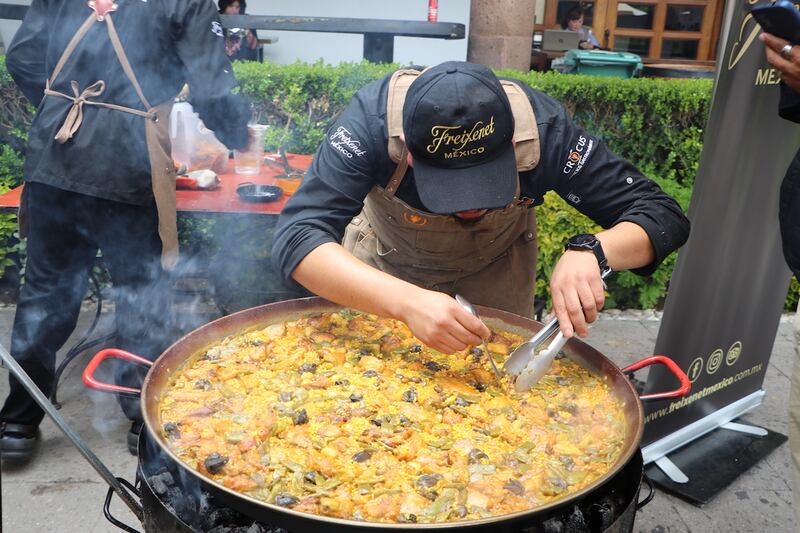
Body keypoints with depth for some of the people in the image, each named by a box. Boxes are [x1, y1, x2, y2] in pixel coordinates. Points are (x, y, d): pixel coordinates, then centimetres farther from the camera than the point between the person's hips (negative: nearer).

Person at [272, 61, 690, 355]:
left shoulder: (543, 130, -34)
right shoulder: (374, 118, -39)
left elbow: (662, 216, -27)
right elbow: (296, 239, -45)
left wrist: (590, 251, -48)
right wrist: (407, 301, -61)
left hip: (495, 269, 1)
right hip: (384, 263, 0)